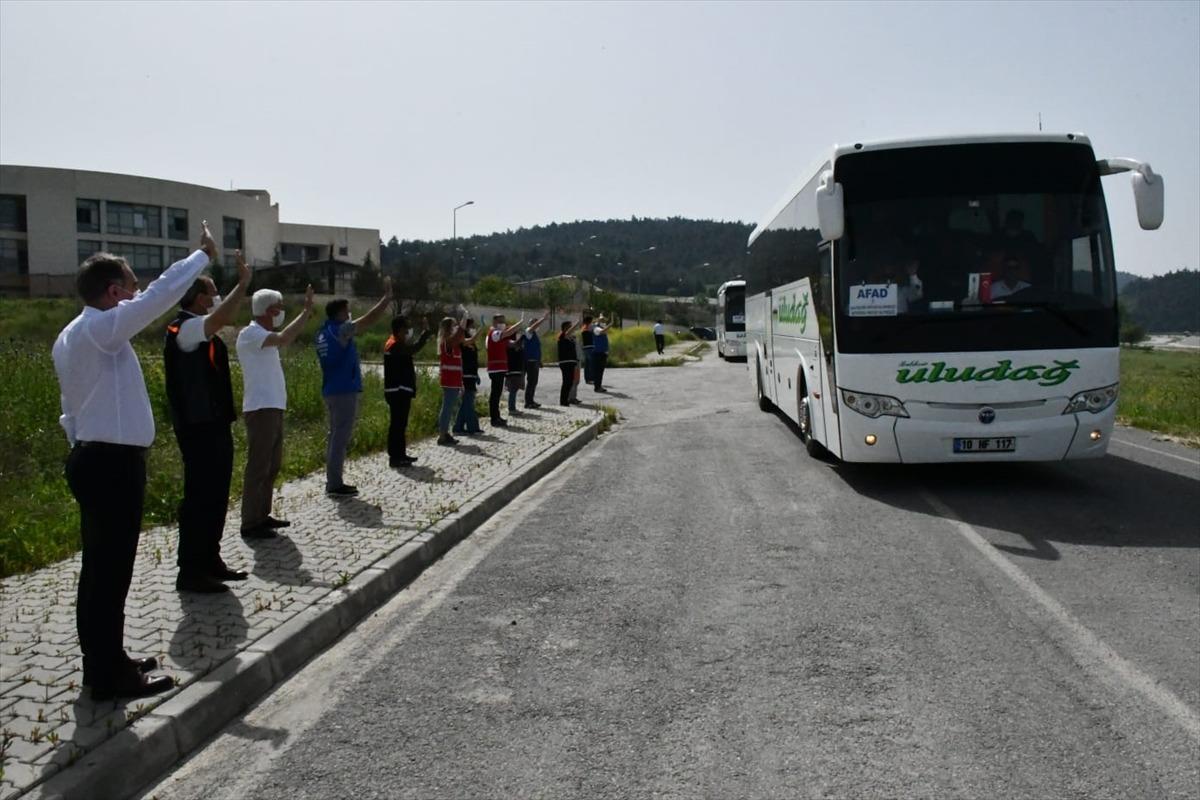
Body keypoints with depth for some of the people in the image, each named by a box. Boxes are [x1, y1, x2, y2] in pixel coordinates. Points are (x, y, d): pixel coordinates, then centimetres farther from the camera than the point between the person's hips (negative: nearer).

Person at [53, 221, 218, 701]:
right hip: (113, 464, -10)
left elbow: (71, 406, 17)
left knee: (99, 567, 15)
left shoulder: (70, 336, 15)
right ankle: (109, 675, 5)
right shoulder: (101, 327, -15)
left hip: (93, 459, 10)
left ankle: (102, 662, 26)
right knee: (111, 571, -3)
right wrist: (204, 255, -8)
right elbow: (160, 296, -20)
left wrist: (82, 442, 19)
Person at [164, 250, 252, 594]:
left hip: (214, 423, 11)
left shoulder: (201, 330, 14)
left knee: (216, 495, 16)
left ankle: (210, 560, 26)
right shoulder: (185, 327, -17)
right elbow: (219, 319, -34)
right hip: (199, 427, -11)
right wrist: (243, 283, -34)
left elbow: (224, 319, 34)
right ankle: (190, 571, 0)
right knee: (200, 497, -6)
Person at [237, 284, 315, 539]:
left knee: (272, 465, 15)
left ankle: (262, 516, 24)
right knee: (258, 467, -6)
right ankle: (250, 524, -1)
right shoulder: (250, 333, -13)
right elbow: (283, 339, -29)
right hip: (261, 409, -10)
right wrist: (306, 311, -24)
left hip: (274, 408, 10)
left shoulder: (264, 335, 17)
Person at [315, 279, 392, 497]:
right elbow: (369, 319, -14)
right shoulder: (340, 330, -13)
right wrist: (387, 296, -7)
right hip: (344, 391, -9)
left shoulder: (322, 333, 12)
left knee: (335, 436, 14)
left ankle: (333, 481, 17)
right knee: (340, 438, -7)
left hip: (331, 390, 9)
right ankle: (334, 485, -5)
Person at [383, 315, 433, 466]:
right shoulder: (395, 344, -16)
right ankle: (394, 457, -7)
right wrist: (425, 334, -21)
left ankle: (400, 454, 21)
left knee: (401, 424, 15)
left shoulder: (398, 344, 19)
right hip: (398, 391, -11)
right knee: (397, 424, -9)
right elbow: (412, 350, -31)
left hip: (401, 390, 11)